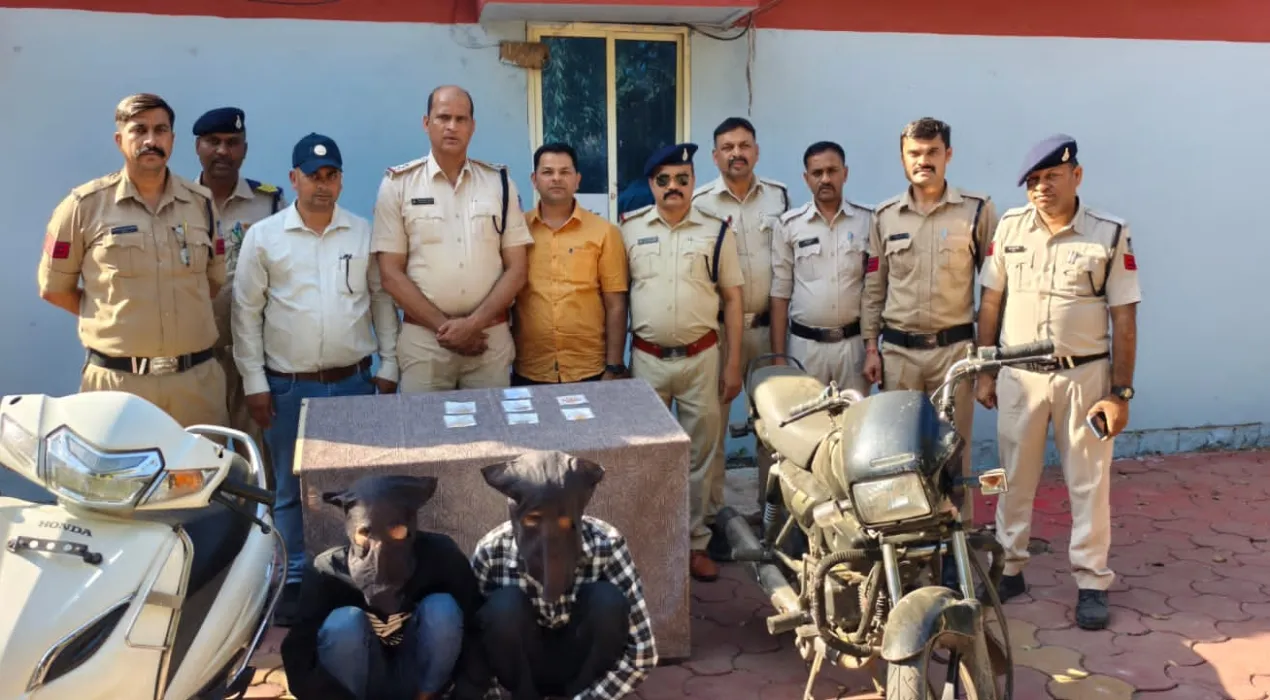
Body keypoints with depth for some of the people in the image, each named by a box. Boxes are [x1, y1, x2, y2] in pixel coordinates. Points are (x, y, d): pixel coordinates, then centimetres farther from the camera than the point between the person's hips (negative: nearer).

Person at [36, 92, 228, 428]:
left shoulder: (201, 202, 9)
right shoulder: (85, 205, -1)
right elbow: (53, 287, 6)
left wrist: (184, 316, 8)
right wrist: (110, 317, 4)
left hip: (196, 378, 3)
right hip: (118, 381, -3)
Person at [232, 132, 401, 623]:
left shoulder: (365, 233, 3)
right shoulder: (263, 236, -1)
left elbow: (383, 300, 7)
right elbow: (246, 312, 0)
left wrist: (388, 367, 3)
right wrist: (254, 382, -3)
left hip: (355, 382, 1)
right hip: (288, 386, -1)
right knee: (291, 489, 9)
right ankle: (294, 580, 21)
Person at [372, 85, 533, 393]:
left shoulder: (499, 183, 5)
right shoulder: (398, 184, 1)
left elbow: (516, 268, 3)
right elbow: (391, 273, -2)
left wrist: (474, 323, -8)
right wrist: (443, 325, -9)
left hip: (491, 336, 2)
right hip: (423, 338, -1)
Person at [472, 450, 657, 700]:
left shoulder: (606, 545, -25)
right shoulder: (492, 553, -23)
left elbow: (643, 652, -22)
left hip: (583, 664, 0)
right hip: (525, 667, 0)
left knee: (608, 601, -28)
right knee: (504, 607, -30)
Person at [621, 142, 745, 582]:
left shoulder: (716, 231, 1)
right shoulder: (630, 230, 2)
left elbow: (732, 299, 3)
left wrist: (733, 364, -1)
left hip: (701, 358, 0)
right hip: (646, 359, 0)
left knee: (699, 456, 9)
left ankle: (695, 542, 22)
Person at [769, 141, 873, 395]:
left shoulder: (868, 221, 2)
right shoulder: (789, 225, 1)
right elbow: (780, 294, 2)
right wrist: (778, 356, -1)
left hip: (854, 343, 0)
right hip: (805, 345, 0)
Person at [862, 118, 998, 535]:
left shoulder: (977, 211, 1)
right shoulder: (885, 216, 9)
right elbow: (874, 288, 11)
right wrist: (871, 347, 6)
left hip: (954, 348, -2)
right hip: (897, 350, 2)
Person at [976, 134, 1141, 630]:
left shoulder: (1111, 235, -6)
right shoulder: (1010, 227, 0)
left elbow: (1124, 318, -5)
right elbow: (991, 302, 6)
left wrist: (1121, 392, -8)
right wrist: (984, 371, 4)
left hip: (1085, 376, -2)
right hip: (1019, 375, 2)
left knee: (1088, 483, 7)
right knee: (1014, 477, 11)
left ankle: (1091, 582, 18)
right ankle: (1009, 568, 25)